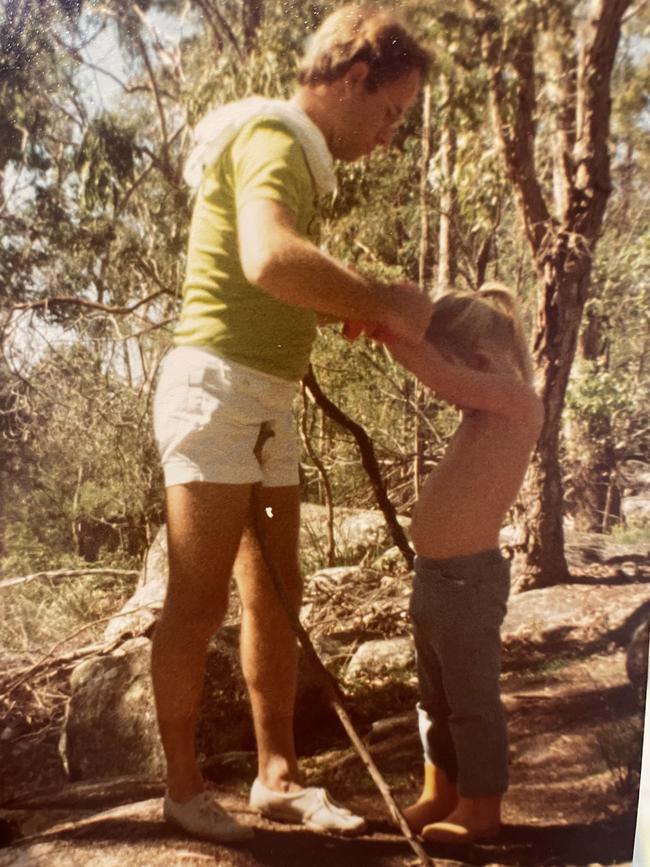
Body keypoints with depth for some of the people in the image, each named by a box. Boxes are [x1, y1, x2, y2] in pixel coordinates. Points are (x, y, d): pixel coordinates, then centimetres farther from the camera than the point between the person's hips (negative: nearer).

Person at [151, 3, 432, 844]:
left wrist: (358, 305, 6)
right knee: (198, 604, 0)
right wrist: (381, 300, -19)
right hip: (217, 387, -10)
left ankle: (277, 776, 23)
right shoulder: (271, 137, -11)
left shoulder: (299, 159, 20)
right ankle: (183, 786, 16)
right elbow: (270, 260, -31)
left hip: (267, 403, 10)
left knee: (275, 598, 11)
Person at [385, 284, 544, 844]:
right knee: (436, 697, 20)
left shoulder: (517, 399, -15)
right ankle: (439, 794, 35)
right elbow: (428, 361, 16)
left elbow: (425, 365, -24)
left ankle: (481, 809, 21)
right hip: (433, 572, 9)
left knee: (472, 699, 5)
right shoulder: (485, 408, 11)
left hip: (469, 575, -9)